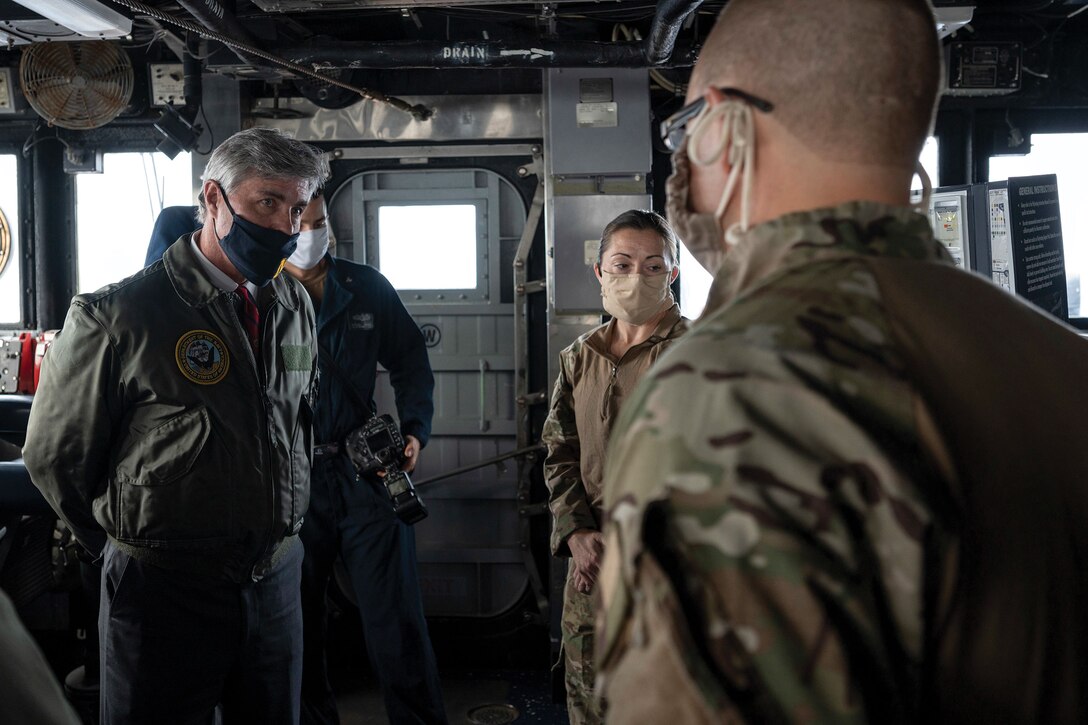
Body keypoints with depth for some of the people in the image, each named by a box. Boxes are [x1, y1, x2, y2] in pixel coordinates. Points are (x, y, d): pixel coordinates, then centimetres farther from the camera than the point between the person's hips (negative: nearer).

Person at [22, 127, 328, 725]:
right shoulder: (117, 315, -11)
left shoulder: (295, 305, 5)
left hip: (277, 577, 5)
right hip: (165, 586, -5)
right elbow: (54, 456, -3)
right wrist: (129, 544, 5)